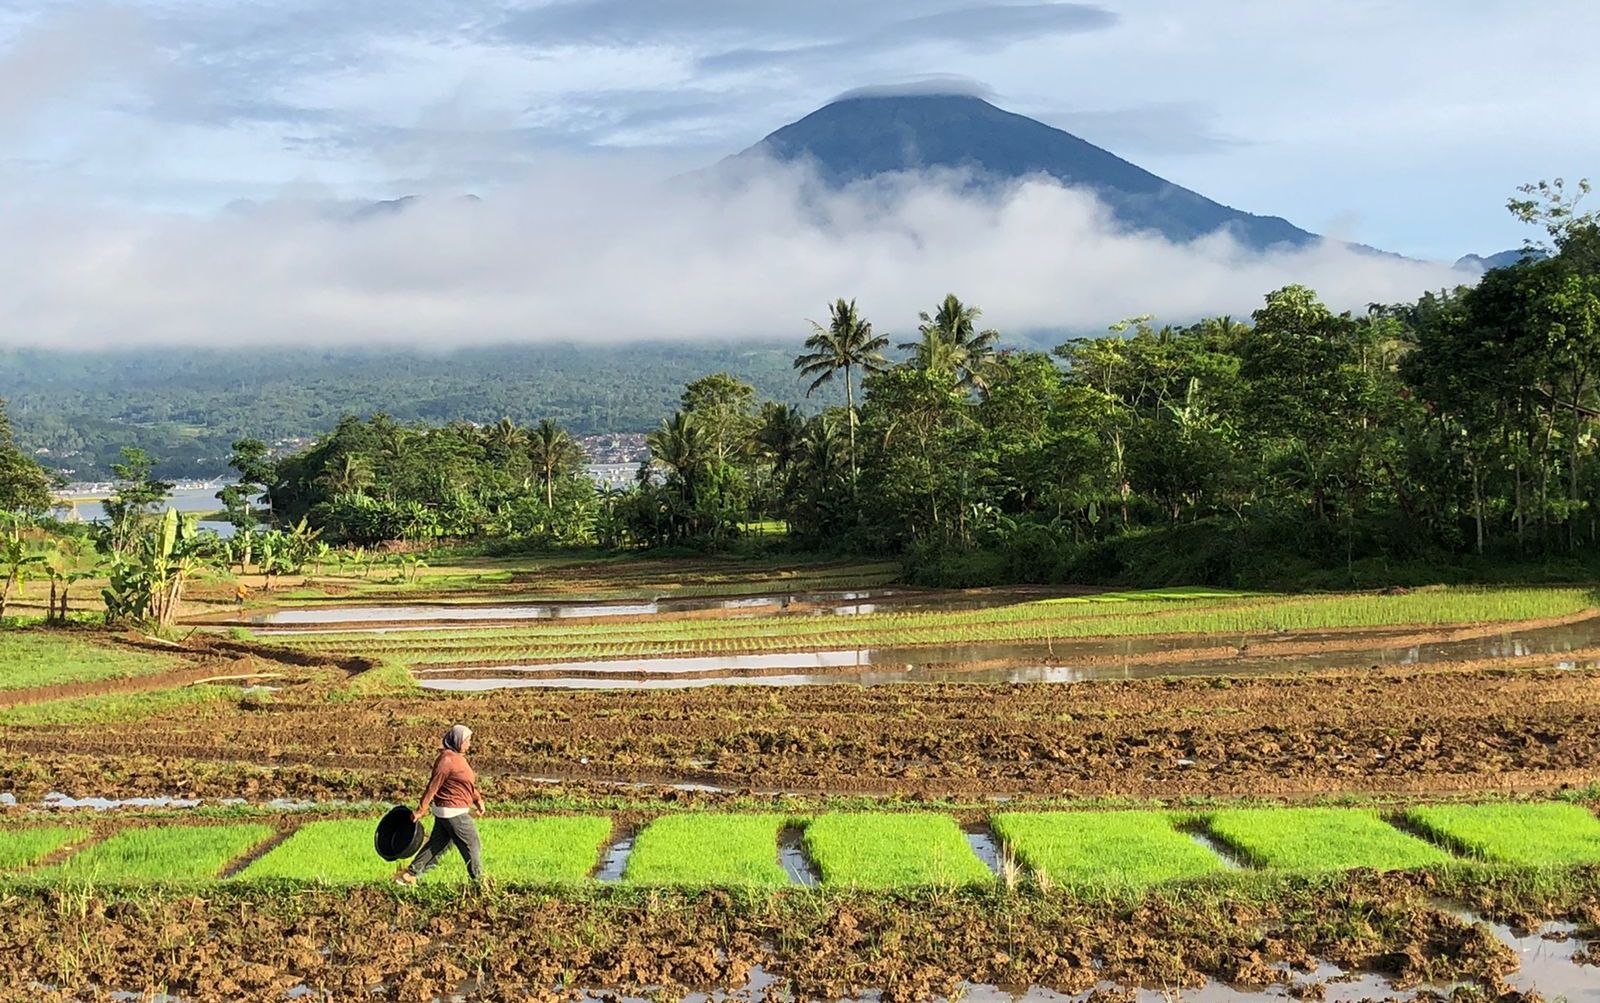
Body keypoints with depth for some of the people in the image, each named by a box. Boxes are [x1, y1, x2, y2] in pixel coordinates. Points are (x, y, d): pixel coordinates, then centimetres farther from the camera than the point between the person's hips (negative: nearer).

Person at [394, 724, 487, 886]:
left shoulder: (457, 757, 13)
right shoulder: (447, 760, -19)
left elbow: (467, 783, 22)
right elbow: (433, 786, -19)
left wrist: (478, 800, 18)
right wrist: (420, 810, -18)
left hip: (444, 812, 10)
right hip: (454, 813, -10)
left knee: (437, 845, 14)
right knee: (472, 846, 2)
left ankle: (410, 873, 16)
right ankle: (479, 881, 13)